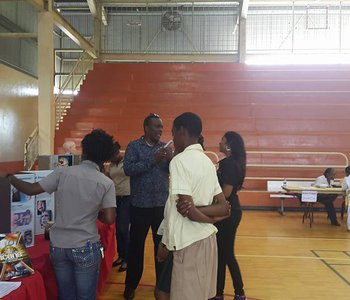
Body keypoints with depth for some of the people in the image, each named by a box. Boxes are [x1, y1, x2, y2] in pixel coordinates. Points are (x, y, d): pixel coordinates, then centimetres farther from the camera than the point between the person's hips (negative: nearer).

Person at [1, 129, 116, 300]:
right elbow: (109, 219, -12)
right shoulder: (107, 183, -9)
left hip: (58, 245, 3)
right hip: (85, 248, -3)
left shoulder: (62, 173, -5)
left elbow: (31, 190, -2)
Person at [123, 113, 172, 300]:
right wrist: (152, 160, -24)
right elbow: (128, 169, -17)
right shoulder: (134, 146, -4)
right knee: (136, 245, 8)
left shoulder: (165, 147, 7)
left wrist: (170, 160, -16)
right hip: (141, 205, -3)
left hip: (163, 204, 3)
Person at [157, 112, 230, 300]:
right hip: (207, 239, 8)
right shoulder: (208, 161, 11)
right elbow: (224, 207, 8)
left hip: (189, 244, -8)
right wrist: (202, 210, -7)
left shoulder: (180, 160, -14)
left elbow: (188, 210, -19)